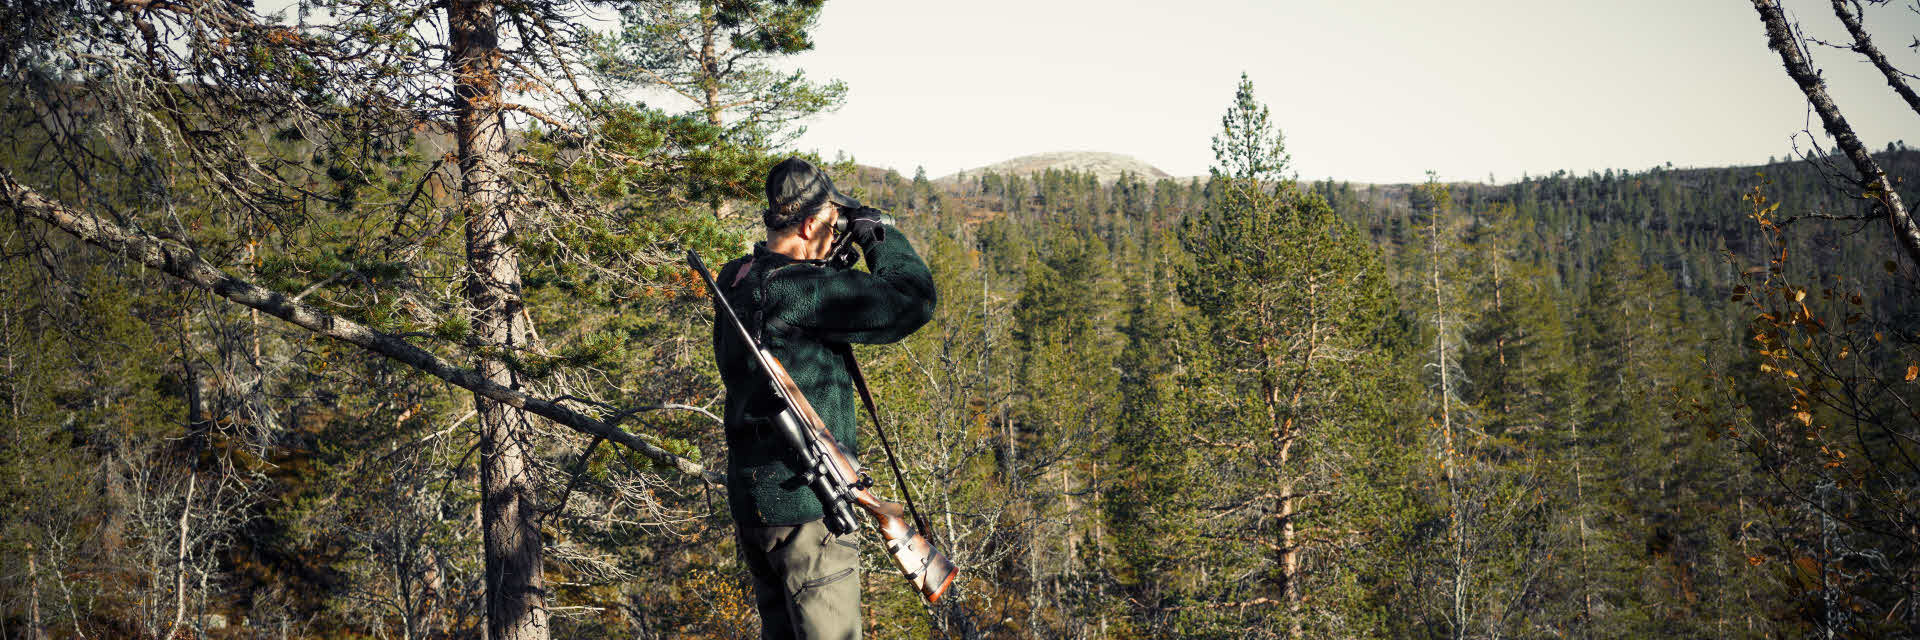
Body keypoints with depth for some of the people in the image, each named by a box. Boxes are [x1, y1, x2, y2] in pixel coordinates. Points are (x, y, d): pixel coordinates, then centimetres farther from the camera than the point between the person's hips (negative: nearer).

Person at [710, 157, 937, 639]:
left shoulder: (737, 282, 9)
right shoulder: (800, 288, -19)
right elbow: (913, 299, -19)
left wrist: (832, 262, 14)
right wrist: (878, 234, -5)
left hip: (751, 501, 9)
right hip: (805, 505, -9)